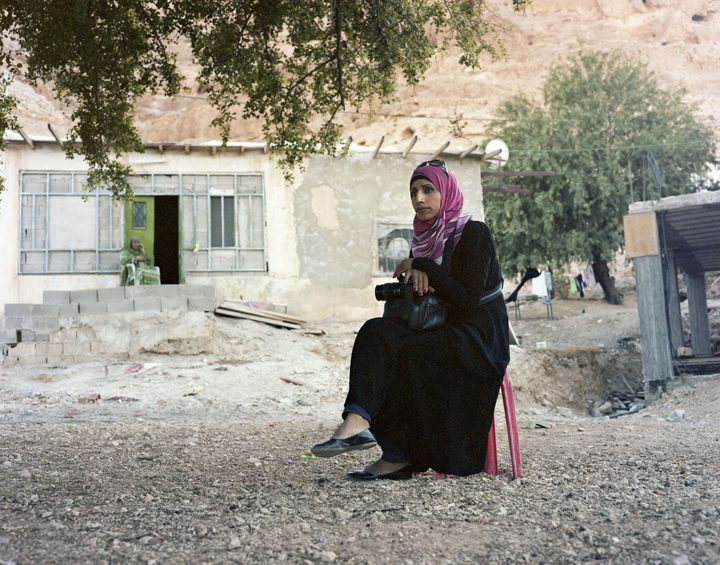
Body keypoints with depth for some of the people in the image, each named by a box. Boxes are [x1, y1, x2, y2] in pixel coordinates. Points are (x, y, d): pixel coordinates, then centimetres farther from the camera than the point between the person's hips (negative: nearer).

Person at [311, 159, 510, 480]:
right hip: (444, 333, 7)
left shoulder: (473, 233, -9)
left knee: (400, 353, -29)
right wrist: (416, 273, -8)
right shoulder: (424, 238, 13)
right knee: (376, 331, -21)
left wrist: (422, 266, -13)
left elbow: (467, 300, -18)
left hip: (480, 337, -7)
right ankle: (358, 422, -33)